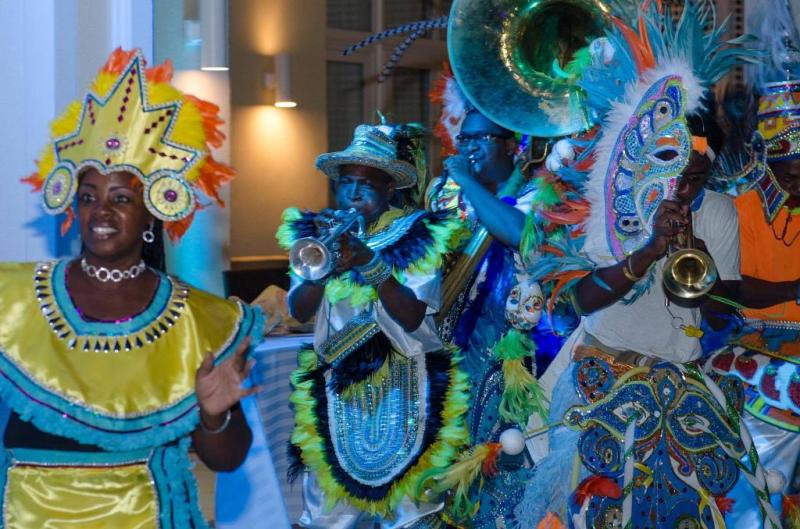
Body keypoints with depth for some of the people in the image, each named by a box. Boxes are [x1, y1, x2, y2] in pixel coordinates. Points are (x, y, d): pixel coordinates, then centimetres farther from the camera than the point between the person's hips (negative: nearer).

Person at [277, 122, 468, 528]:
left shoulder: (418, 236, -5)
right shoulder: (315, 232, 3)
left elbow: (412, 318, -17)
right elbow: (299, 312, -8)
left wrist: (372, 263, -29)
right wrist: (322, 264, -25)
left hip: (403, 390, -2)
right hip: (337, 388, 2)